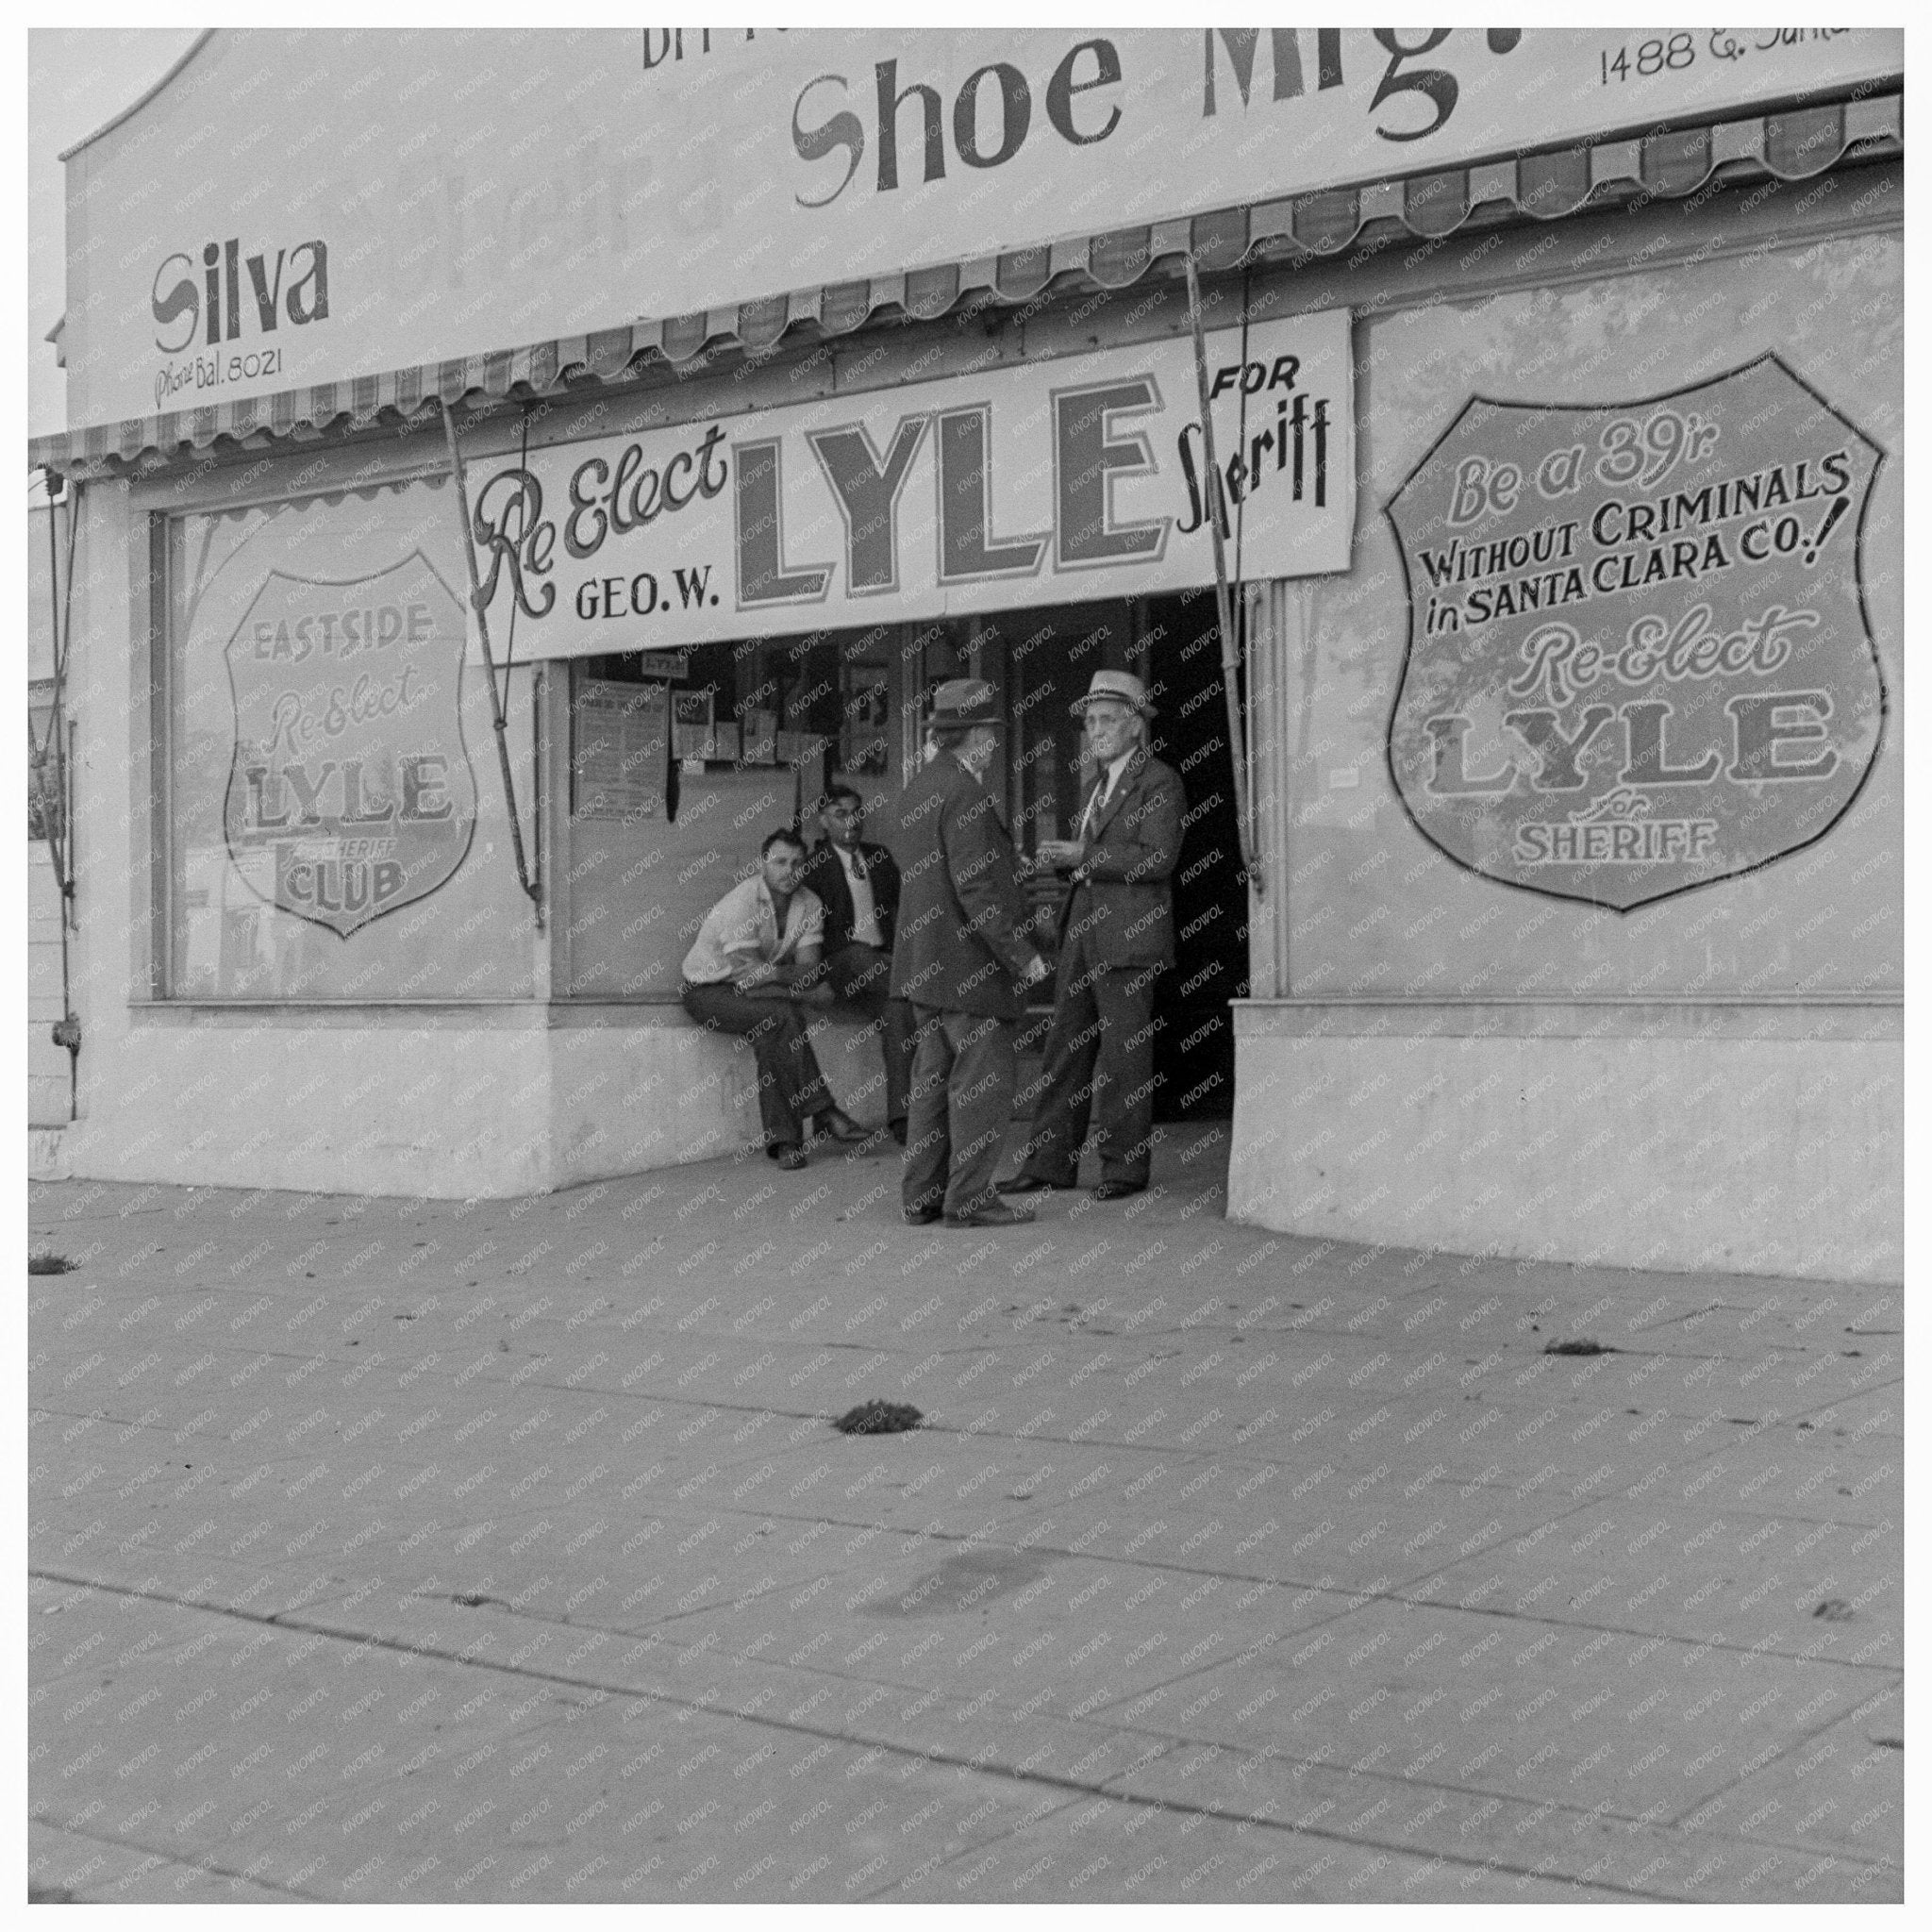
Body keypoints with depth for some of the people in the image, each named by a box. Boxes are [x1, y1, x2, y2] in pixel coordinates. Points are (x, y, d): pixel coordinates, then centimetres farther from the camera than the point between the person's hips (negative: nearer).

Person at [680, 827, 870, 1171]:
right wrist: (808, 990, -20)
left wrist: (774, 976, -31)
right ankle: (823, 1111, -25)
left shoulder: (809, 904, -4)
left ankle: (783, 1141, -26)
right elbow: (748, 973, -26)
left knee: (774, 1034, -28)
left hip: (754, 993, 5)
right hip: (710, 990, -5)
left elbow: (809, 969, -11)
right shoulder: (740, 903, -23)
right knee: (782, 1016, -30)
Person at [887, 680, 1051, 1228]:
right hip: (970, 963, -9)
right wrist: (1023, 955, -17)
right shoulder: (965, 794, -16)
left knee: (934, 1079, 12)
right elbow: (976, 887, -21)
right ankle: (970, 1198, -3)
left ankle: (923, 1196, 14)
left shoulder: (915, 791, 12)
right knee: (982, 1081, -4)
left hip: (924, 965, 9)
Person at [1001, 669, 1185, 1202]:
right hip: (1083, 929, 8)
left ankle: (1126, 1165, 5)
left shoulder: (1159, 781, -5)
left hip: (1129, 934, -8)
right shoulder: (1098, 785, 21)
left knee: (1124, 1049, -3)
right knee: (1068, 1044, 6)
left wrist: (1084, 855, -19)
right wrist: (1062, 858, 5)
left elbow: (1158, 858, -16)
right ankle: (1050, 1162, 9)